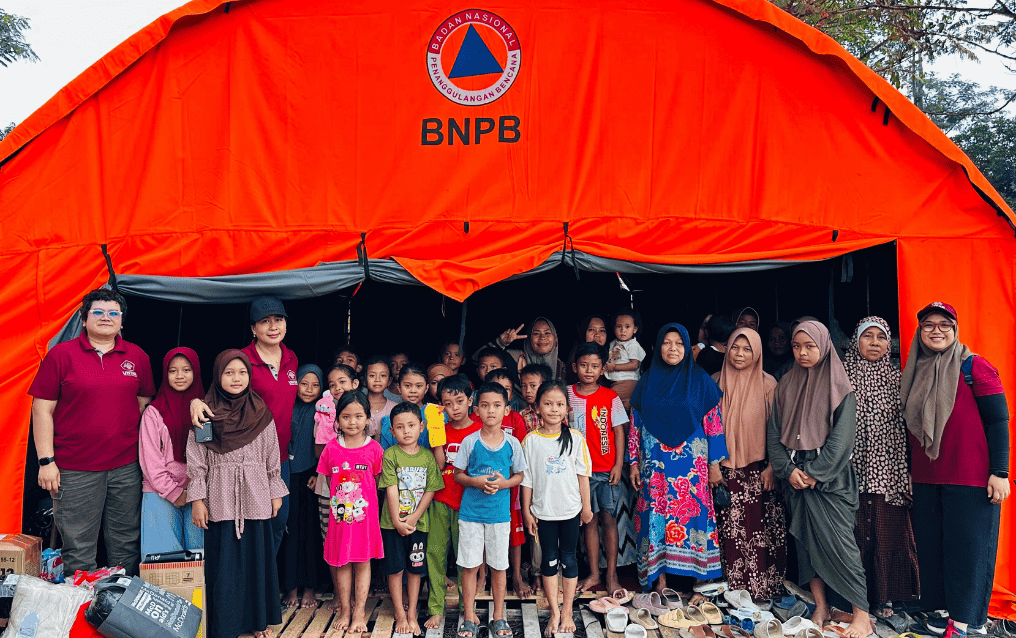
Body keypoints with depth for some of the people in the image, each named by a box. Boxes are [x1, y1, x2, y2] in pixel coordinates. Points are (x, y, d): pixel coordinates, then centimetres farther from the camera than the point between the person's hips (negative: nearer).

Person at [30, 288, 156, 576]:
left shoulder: (137, 356, 8)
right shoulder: (61, 354, -1)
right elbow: (42, 410, -1)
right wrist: (46, 460, -7)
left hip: (127, 467, 3)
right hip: (75, 470, -2)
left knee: (127, 546, 11)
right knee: (78, 548, 4)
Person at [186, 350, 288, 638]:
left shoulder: (261, 414, 3)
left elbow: (272, 457, 8)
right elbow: (196, 460, -1)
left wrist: (276, 493, 8)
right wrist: (197, 500, -4)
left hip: (255, 498, 2)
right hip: (220, 499, -1)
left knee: (257, 556, 8)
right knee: (222, 560, 3)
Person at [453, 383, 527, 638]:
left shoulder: (512, 443, -1)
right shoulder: (470, 441, -4)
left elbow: (519, 475, 7)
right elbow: (458, 474, 2)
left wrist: (503, 483, -13)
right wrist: (476, 481, -16)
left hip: (499, 512, 1)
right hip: (471, 511, -1)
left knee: (499, 566, 9)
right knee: (469, 565, 5)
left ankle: (498, 617, 25)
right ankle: (469, 617, 20)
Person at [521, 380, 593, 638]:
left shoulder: (575, 438, -3)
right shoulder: (531, 440, -4)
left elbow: (583, 474, 2)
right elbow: (526, 479, 0)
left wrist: (586, 506, 3)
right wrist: (527, 511, 1)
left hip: (570, 510, 0)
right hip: (543, 510, 0)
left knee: (568, 559, 8)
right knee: (549, 560, 9)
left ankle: (567, 611, 22)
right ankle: (554, 613, 21)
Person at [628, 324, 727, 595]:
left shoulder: (700, 380, 2)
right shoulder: (647, 382, 7)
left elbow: (714, 422, 1)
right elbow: (635, 425, 9)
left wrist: (714, 464, -3)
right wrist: (634, 463, 5)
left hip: (691, 465, -2)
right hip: (655, 465, 2)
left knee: (693, 514, -1)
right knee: (657, 516, 1)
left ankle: (699, 583, 9)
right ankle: (660, 578, 11)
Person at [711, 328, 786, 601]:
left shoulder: (767, 384, -1)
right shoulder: (717, 382, 7)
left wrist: (771, 466, -8)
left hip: (758, 469, -2)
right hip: (726, 468, 2)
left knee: (760, 530, -1)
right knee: (730, 529, 3)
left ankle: (762, 586, 11)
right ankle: (734, 586, 14)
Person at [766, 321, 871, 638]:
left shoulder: (839, 386, -3)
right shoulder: (786, 385, 10)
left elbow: (842, 437, -9)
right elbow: (774, 433, 8)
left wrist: (815, 473, -14)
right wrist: (787, 469, -5)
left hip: (830, 478, -4)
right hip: (795, 476, 4)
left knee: (838, 542, -7)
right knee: (806, 540, 6)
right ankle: (821, 608, 15)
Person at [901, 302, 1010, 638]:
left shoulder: (974, 367, -5)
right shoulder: (913, 373, 10)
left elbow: (998, 421, -8)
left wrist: (999, 472, -13)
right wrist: (909, 472, 16)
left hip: (970, 479, -5)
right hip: (925, 479, 5)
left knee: (966, 546, 0)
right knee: (929, 546, 9)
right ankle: (935, 609, 20)